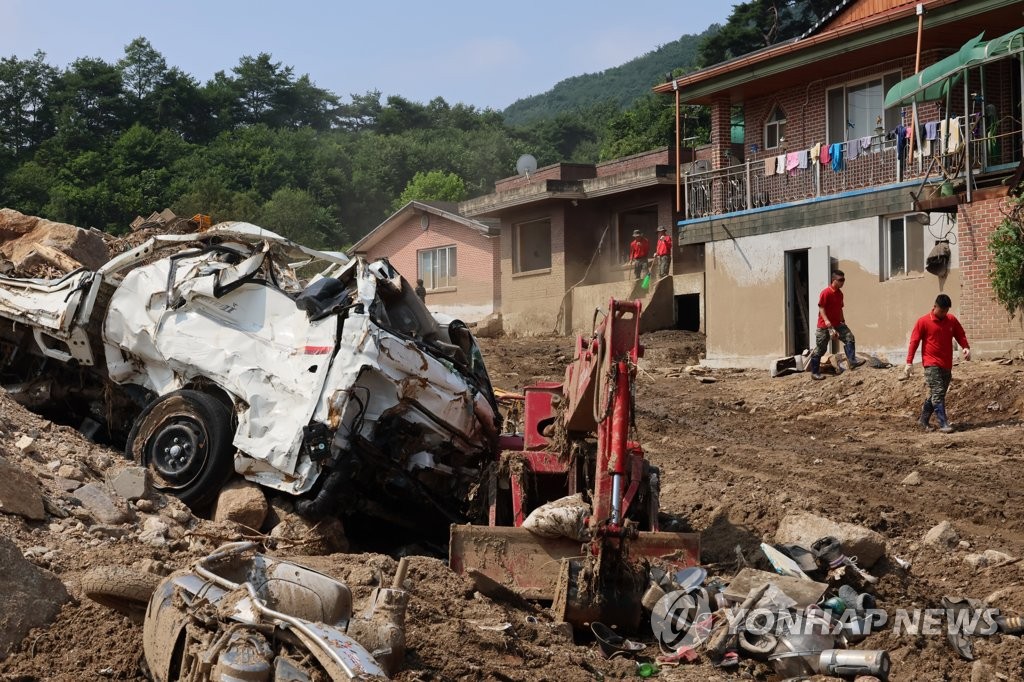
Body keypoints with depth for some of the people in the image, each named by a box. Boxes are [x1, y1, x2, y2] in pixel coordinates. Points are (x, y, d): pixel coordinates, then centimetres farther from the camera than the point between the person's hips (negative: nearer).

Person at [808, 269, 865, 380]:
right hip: (824, 325, -7)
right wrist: (828, 323, -27)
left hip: (837, 324, 7)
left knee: (849, 337, -13)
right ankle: (814, 373, 9)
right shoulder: (826, 293, -16)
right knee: (820, 349, 0)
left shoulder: (839, 293, 8)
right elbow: (821, 309, -19)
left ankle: (852, 361, -16)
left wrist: (843, 321, 18)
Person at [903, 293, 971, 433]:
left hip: (946, 365, 5)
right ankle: (943, 424, -17)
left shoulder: (952, 320, 7)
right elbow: (914, 341, -3)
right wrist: (909, 362, -8)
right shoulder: (923, 322, -5)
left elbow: (960, 335, 16)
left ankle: (924, 420, 26)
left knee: (935, 394, 11)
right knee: (938, 393, -14)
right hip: (931, 364, -5)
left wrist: (966, 347, -6)